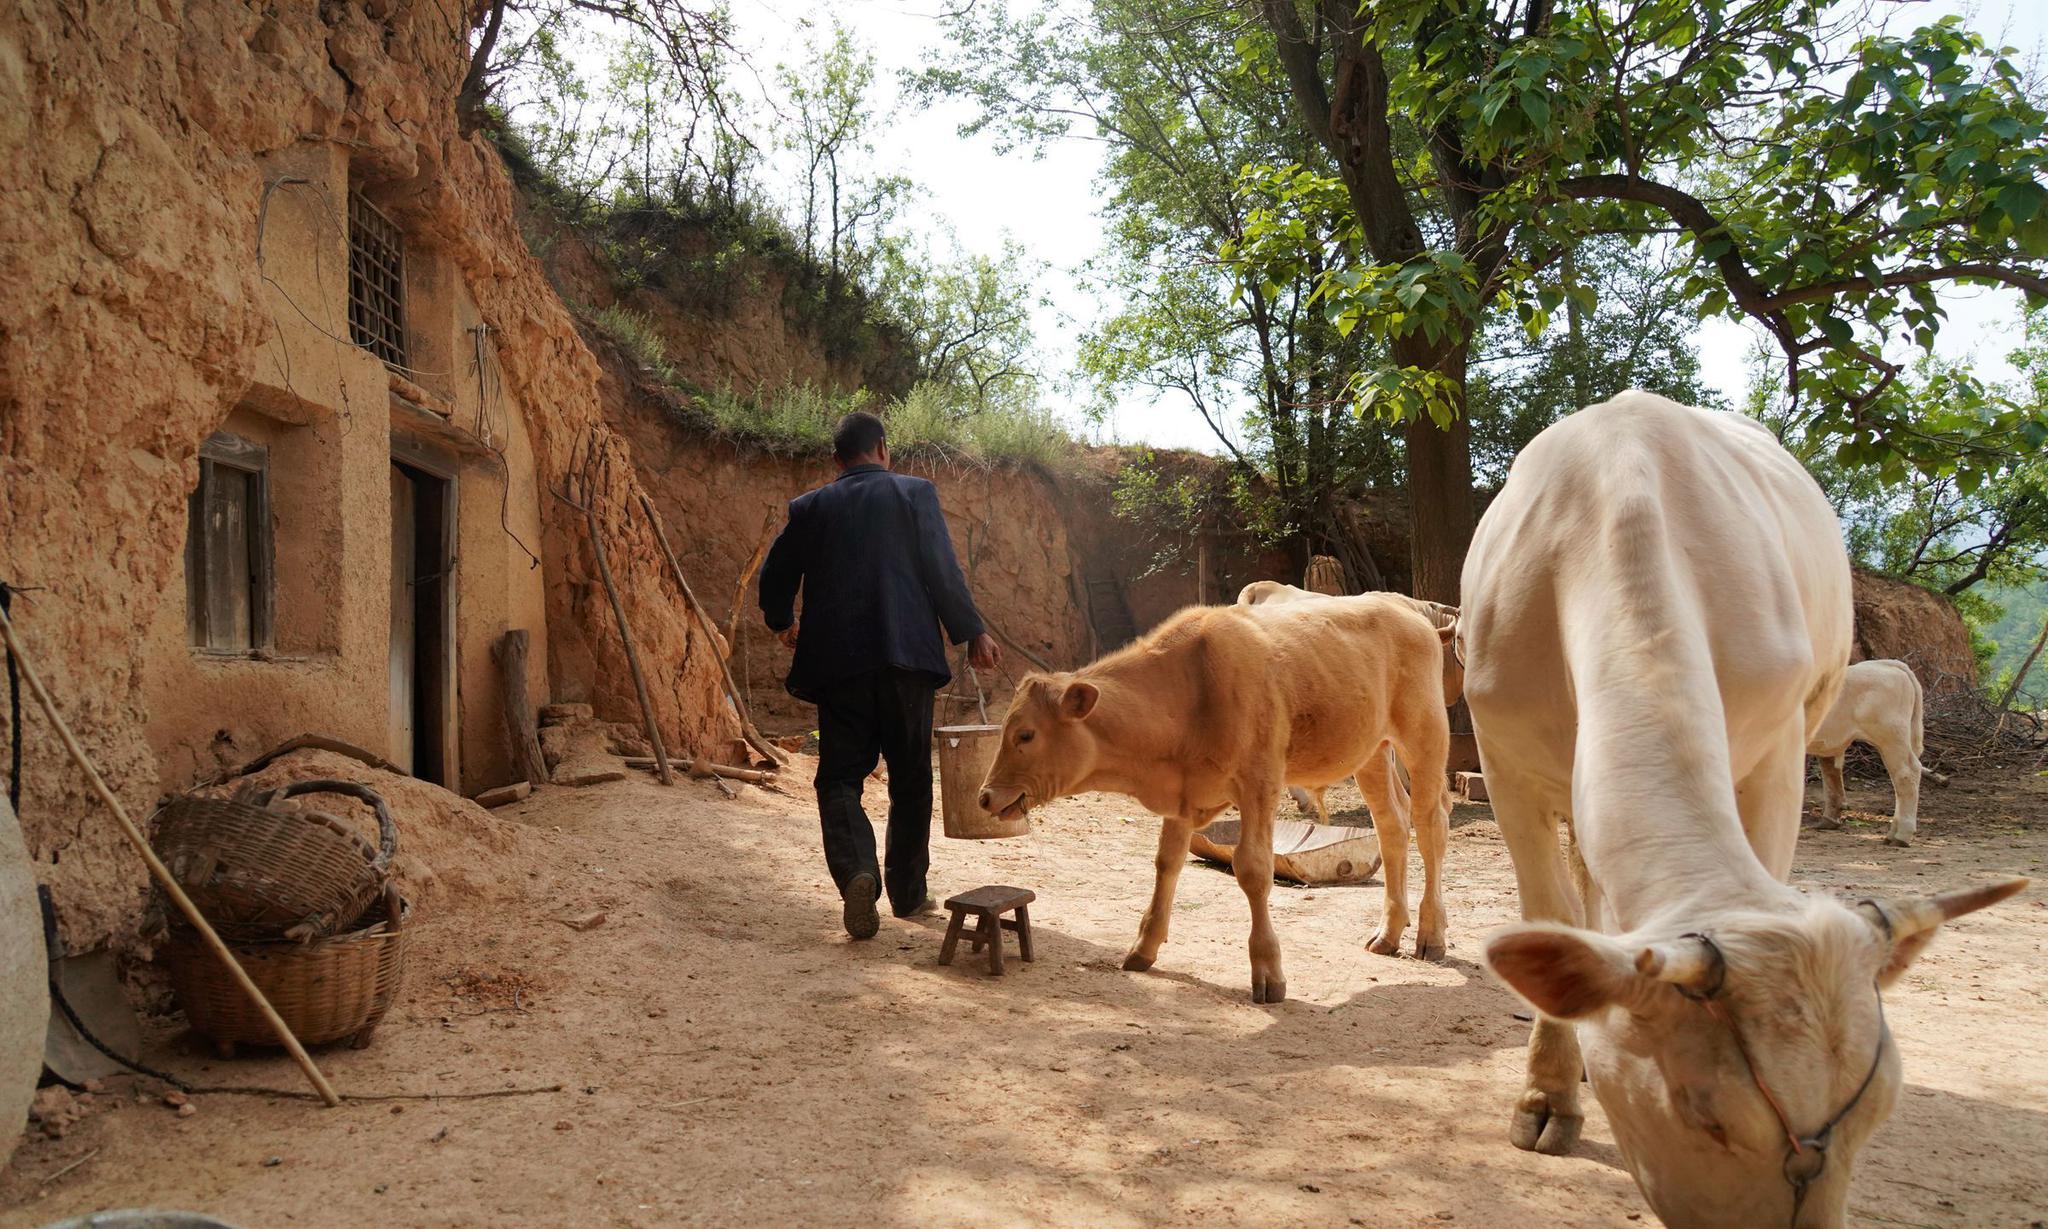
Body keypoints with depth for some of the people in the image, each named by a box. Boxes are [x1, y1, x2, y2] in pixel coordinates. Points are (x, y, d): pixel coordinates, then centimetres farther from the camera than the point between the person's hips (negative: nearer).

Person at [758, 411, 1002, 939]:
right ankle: (907, 890, 19)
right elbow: (943, 573, -3)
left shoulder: (810, 507, 9)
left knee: (840, 776, 4)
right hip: (906, 655, -1)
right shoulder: (915, 493, 3)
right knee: (910, 777, 12)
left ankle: (857, 872, -20)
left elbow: (774, 579, 13)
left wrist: (783, 624, 33)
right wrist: (973, 633, 8)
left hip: (836, 660, 1)